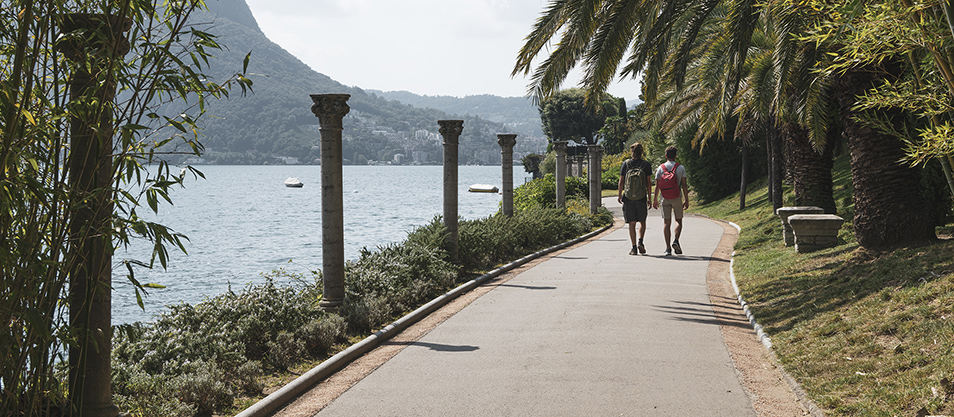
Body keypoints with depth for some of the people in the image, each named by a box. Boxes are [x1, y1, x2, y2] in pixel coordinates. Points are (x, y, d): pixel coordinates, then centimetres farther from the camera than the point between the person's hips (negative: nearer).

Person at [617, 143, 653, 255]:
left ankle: (634, 247, 1)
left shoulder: (626, 164, 2)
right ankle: (640, 241, -5)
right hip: (642, 197, 0)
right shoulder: (646, 165, 0)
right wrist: (649, 198, 4)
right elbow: (649, 183, -1)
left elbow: (621, 181, 3)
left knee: (631, 223, 4)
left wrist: (620, 195, 13)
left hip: (628, 197, 0)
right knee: (642, 221, 14)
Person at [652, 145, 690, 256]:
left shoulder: (660, 168, 2)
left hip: (665, 199, 1)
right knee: (679, 221, 11)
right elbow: (684, 185, -2)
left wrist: (655, 200, 8)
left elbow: (657, 186, 1)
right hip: (677, 198, -1)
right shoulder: (681, 168, 0)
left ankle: (668, 248, -6)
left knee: (666, 223, 1)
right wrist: (686, 200, 2)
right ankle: (676, 240, -12)